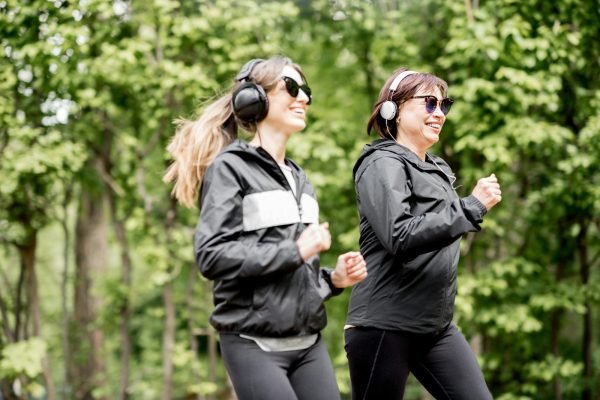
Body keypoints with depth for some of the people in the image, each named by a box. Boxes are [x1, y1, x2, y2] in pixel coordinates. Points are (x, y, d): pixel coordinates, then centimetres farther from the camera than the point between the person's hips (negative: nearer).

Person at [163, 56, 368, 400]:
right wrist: (295, 251, -15)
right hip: (255, 343, -7)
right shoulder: (231, 167, -5)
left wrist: (334, 279, 3)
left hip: (309, 342, 7)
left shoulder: (298, 177, 17)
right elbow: (212, 255, -16)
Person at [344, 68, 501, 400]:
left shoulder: (439, 169, 15)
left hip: (436, 325, 8)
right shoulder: (383, 164, -9)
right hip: (384, 325, -8)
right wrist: (472, 207, -20)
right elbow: (399, 236, -24)